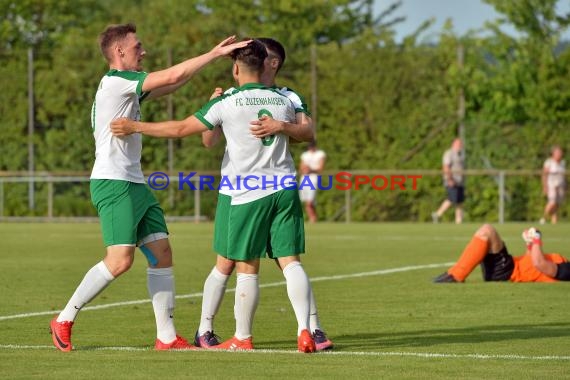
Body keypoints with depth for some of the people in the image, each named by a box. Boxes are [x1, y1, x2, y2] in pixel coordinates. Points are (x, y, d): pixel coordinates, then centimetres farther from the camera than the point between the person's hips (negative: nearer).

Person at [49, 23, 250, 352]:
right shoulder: (114, 80, -11)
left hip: (134, 184, 10)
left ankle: (167, 337, 4)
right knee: (121, 260, -17)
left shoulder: (127, 86, 18)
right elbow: (172, 77, -15)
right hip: (113, 184, -10)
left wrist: (211, 59, 17)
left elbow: (168, 86, 27)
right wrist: (215, 54, -8)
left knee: (162, 253, 3)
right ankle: (64, 321, -4)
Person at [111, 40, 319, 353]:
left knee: (247, 268, 4)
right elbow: (307, 135, 25)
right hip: (284, 189, 4)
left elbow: (181, 128, -4)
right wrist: (281, 127, 7)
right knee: (290, 261, 2)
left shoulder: (227, 103, -7)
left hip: (248, 195, -4)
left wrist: (135, 127, 4)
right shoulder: (282, 102, 9)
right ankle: (304, 332, -9)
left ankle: (242, 338, 13)